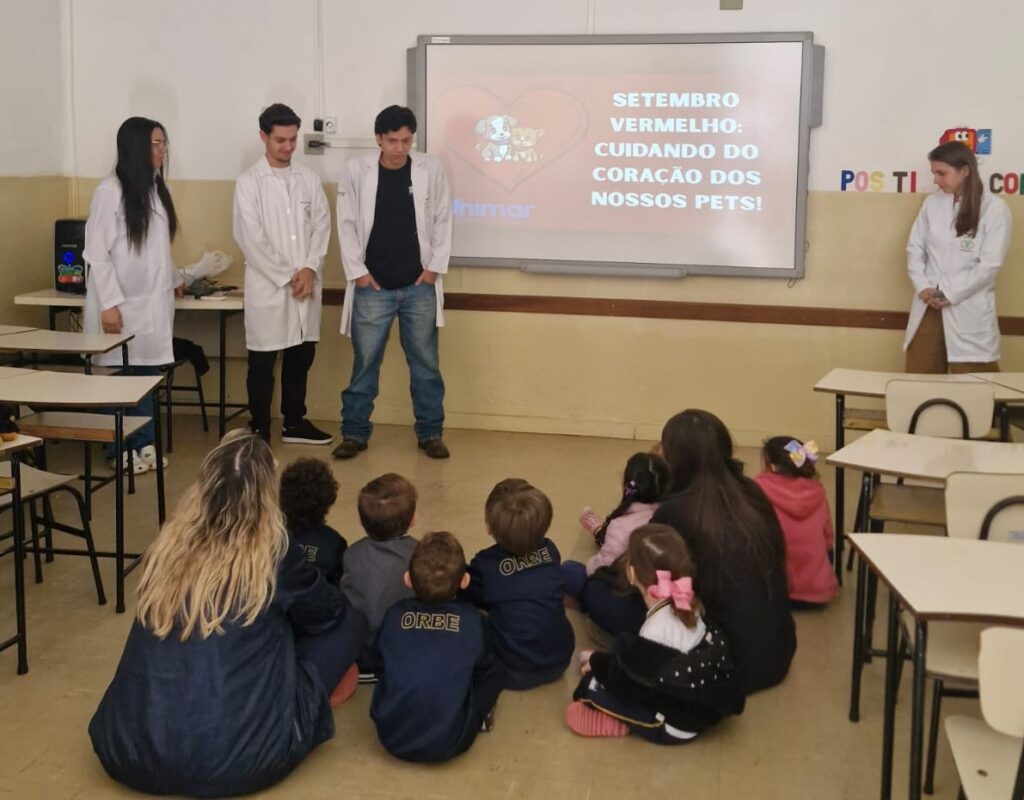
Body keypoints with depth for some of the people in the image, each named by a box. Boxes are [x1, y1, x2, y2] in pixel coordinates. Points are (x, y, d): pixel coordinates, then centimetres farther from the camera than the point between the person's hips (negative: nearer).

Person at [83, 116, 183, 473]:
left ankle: (144, 442, 16)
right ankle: (122, 448, 11)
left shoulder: (155, 188, 10)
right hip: (123, 304, -6)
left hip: (153, 302, 6)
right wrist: (108, 303, -17)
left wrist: (174, 279, 29)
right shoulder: (110, 190, -10)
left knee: (147, 373, 7)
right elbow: (96, 253, -12)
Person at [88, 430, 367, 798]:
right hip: (240, 759, -4)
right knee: (350, 620, 9)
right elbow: (331, 612, 13)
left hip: (133, 754, 5)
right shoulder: (273, 556, -9)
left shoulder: (166, 548, 2)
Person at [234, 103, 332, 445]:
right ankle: (260, 431, 13)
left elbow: (322, 225, 5)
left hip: (307, 284, 4)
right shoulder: (249, 182, -5)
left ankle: (294, 423, 26)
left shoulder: (308, 178, 8)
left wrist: (309, 269, -9)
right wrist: (286, 278, -12)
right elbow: (250, 239, -10)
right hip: (268, 287, -4)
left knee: (301, 357, 12)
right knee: (262, 364, 4)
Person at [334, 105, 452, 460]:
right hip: (372, 287, -1)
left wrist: (434, 267, -2)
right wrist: (358, 272, -4)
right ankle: (355, 433, 17)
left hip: (419, 286, 1)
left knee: (426, 364, 7)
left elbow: (442, 220, 4)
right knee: (365, 363, 5)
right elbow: (347, 225, 1)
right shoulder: (356, 170, -3)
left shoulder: (431, 169, -2)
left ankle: (431, 433, 18)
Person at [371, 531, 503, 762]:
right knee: (494, 671, 16)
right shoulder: (472, 620, -5)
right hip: (450, 743, -2)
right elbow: (483, 670, 11)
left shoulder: (394, 615, -1)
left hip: (393, 739, 2)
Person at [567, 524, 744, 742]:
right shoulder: (683, 605, -6)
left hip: (676, 725, -8)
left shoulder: (656, 631, -31)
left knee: (592, 682, -9)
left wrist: (598, 662, -4)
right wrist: (603, 660, 6)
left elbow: (637, 685, -20)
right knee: (626, 646, 11)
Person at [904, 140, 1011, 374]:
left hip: (968, 311, -4)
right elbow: (914, 248, 9)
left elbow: (989, 266, -10)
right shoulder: (932, 202, 9)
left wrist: (948, 294, -12)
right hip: (929, 307, 4)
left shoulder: (994, 208, -6)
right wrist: (923, 287, -6)